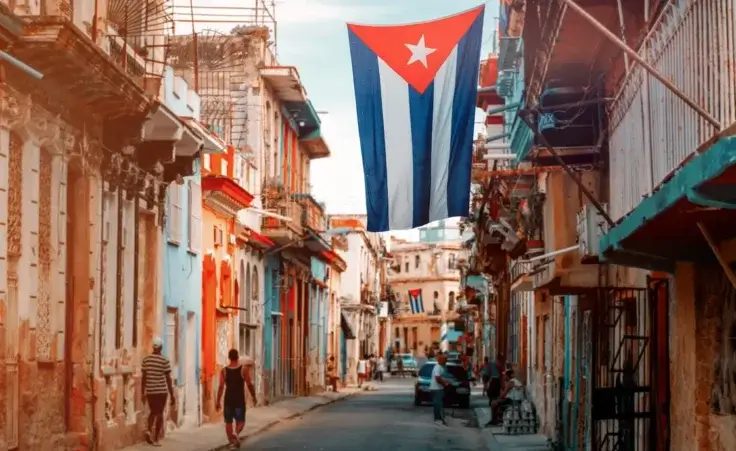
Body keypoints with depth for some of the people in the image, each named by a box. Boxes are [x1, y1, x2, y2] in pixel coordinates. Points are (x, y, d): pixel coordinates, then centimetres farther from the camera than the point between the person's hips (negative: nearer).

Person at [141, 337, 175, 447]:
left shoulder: (146, 359, 2)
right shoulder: (165, 361, -10)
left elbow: (144, 377, 6)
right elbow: (168, 379, -9)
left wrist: (143, 393, 14)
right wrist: (172, 395, -4)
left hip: (150, 391, 3)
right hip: (161, 391, -3)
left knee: (153, 412, 20)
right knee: (159, 413, 8)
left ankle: (149, 431, -4)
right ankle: (156, 439, 7)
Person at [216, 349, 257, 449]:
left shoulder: (224, 370, -2)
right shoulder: (243, 369, -6)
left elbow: (221, 387, -7)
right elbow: (250, 385, -5)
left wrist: (218, 401, -4)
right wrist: (254, 397, 8)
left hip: (228, 399, 1)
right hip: (239, 400, -1)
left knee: (228, 422, 13)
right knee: (240, 421, 8)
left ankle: (231, 442, 12)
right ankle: (236, 433, -22)